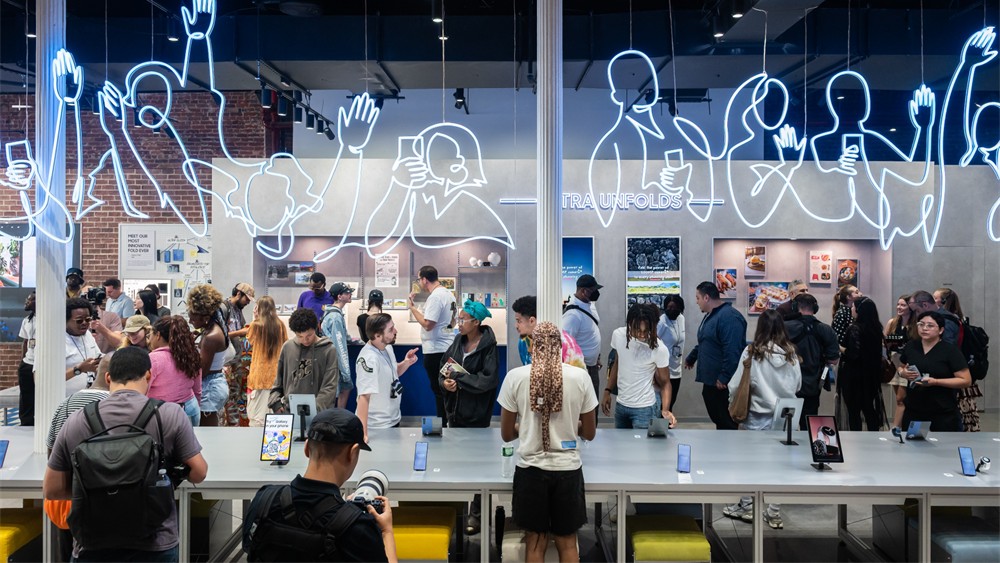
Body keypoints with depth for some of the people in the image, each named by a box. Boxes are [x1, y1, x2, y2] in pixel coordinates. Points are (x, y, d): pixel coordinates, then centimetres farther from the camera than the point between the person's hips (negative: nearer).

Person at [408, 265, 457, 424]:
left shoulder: (435, 297, -18)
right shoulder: (449, 294, 12)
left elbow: (427, 324, -23)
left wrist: (412, 307, -14)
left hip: (436, 351, -10)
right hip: (448, 348, 10)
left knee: (438, 390, -3)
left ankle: (442, 424, 1)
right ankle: (448, 422, 22)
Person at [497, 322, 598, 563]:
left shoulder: (515, 376, -8)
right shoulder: (580, 376, -6)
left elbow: (506, 434, -1)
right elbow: (589, 433, 3)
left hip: (531, 469, 0)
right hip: (567, 469, 1)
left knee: (535, 542, 13)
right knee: (567, 541, 15)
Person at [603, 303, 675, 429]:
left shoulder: (659, 349, -20)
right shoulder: (618, 335, -9)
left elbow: (665, 382, -10)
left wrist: (665, 410, -24)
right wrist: (607, 391, 8)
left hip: (644, 409, -5)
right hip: (620, 405, 5)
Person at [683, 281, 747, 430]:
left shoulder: (729, 317, -19)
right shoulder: (710, 315, 15)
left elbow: (732, 352, -26)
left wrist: (724, 377, -24)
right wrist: (690, 358, 42)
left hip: (723, 384, -10)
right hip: (710, 381, 10)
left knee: (726, 423, -2)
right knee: (717, 419, 15)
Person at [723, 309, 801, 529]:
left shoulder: (752, 352, -12)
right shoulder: (791, 353, -3)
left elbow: (735, 386, -9)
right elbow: (798, 385, 8)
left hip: (758, 416, -3)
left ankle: (747, 506, 24)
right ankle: (774, 513, 16)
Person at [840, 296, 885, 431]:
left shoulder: (855, 329, -18)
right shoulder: (876, 328, 5)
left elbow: (853, 353, -25)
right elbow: (876, 351, 14)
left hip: (853, 376, -7)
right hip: (871, 374, 7)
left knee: (853, 410, 1)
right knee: (869, 408, 15)